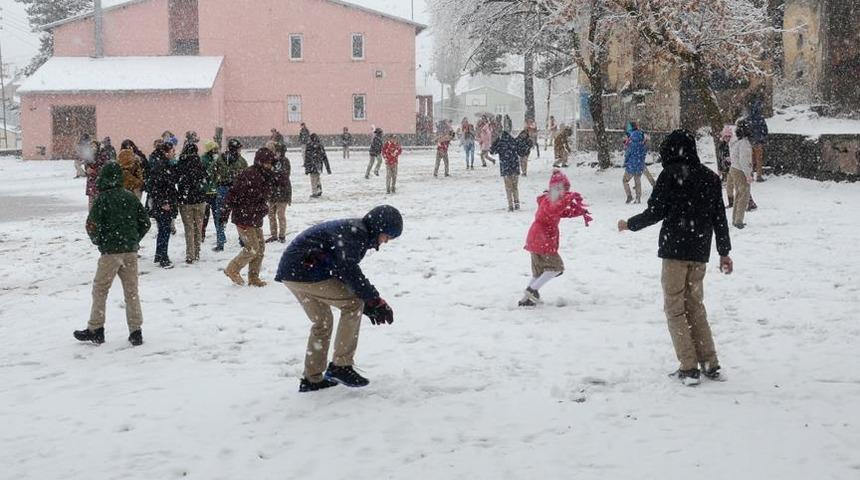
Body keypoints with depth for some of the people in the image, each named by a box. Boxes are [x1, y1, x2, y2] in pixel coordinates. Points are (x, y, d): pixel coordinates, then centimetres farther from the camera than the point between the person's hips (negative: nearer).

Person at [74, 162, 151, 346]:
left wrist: (98, 241, 4)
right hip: (131, 251, 5)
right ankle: (136, 332, 7)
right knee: (131, 291, 9)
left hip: (110, 251, -5)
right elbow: (145, 222, 10)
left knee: (100, 290, 8)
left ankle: (95, 329, 12)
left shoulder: (102, 199, -9)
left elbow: (92, 225, -14)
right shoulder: (131, 198, 6)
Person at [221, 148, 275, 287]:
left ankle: (254, 277, 22)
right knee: (252, 248, -9)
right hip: (244, 219, -9)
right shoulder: (248, 176, -20)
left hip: (256, 220, 9)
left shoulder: (266, 177, 9)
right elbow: (233, 194, -21)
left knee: (260, 248, 10)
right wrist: (225, 213, -21)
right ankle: (232, 270, 9)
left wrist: (264, 210, 24)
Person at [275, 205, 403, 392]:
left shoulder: (356, 232, 19)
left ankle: (312, 379, 28)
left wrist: (367, 303, 18)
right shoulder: (355, 232, -13)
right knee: (353, 304, -9)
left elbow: (344, 271, 25)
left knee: (322, 322, 21)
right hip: (305, 271, -11)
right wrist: (376, 301, -21)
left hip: (291, 271, 11)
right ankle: (340, 366, -6)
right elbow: (349, 271, -25)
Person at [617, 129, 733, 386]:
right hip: (700, 252, 6)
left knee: (675, 307, 2)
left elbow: (655, 213, -10)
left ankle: (688, 367, -2)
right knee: (695, 305, 16)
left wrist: (629, 224, 7)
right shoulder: (711, 177, 9)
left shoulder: (671, 175, -9)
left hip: (675, 250, -6)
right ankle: (710, 364, 14)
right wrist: (724, 252, 19)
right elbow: (719, 217, 12)